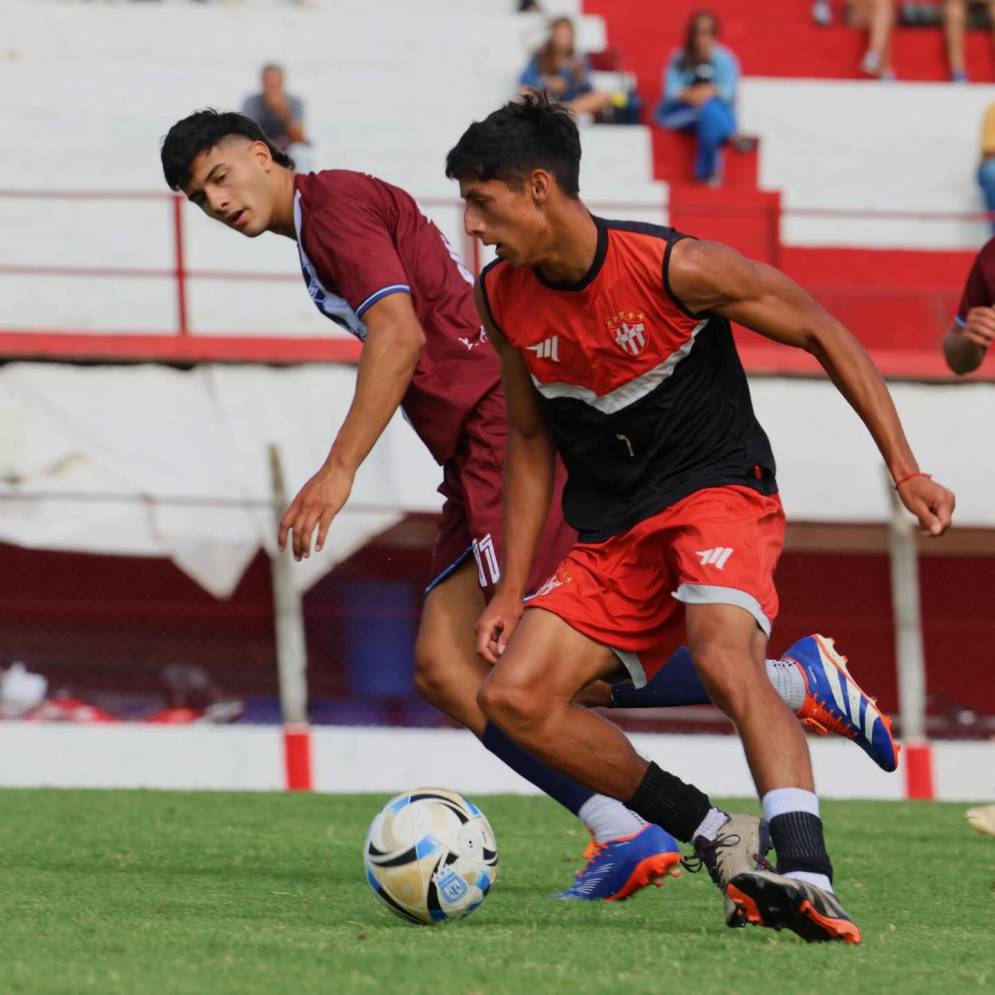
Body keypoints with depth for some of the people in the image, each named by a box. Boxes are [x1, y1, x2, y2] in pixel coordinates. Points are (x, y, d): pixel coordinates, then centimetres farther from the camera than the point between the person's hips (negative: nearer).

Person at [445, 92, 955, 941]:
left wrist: (905, 470, -10)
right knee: (514, 696, -10)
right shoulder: (504, 297, -1)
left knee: (725, 659, -35)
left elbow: (821, 332, -7)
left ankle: (808, 874, -48)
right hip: (611, 535, 7)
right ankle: (723, 840, -5)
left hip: (717, 494, -6)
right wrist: (513, 589, 7)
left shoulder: (674, 268, -18)